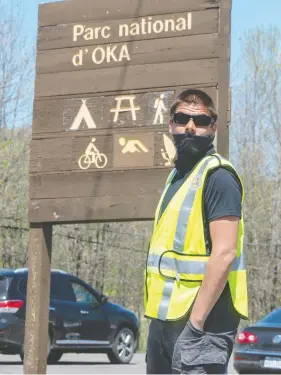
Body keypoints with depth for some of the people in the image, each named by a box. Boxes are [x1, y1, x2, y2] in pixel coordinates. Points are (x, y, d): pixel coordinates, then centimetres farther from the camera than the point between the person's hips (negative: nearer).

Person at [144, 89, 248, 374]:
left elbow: (224, 253, -19)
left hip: (199, 321, -9)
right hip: (166, 318, 9)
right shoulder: (178, 175, 17)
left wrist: (195, 322, -21)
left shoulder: (217, 176, -11)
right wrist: (158, 315, 16)